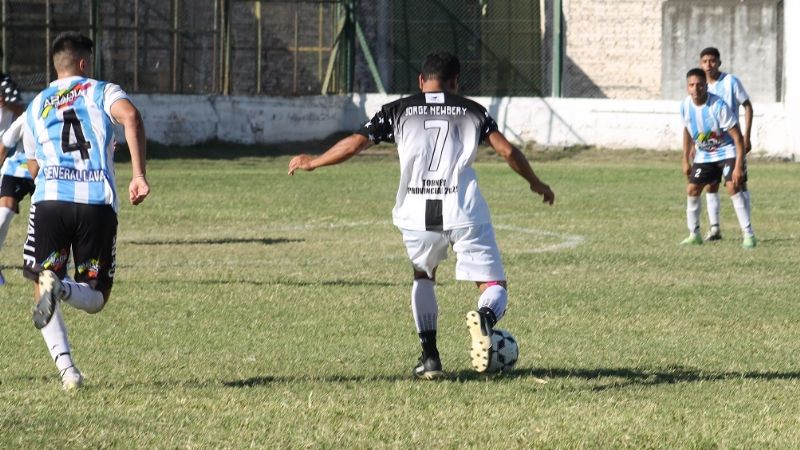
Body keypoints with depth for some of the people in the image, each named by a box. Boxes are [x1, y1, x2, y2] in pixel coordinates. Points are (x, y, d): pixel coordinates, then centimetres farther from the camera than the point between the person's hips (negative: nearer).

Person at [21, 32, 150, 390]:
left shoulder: (36, 107, 23)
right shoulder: (102, 91, 13)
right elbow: (130, 116, -9)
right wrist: (139, 175, -10)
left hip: (49, 200, 1)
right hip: (98, 203, -1)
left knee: (42, 294, 10)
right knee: (95, 297, 10)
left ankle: (65, 365, -16)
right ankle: (60, 288, -25)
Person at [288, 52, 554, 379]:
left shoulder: (399, 110, 14)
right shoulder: (472, 111, 15)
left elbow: (354, 144, 8)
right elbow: (507, 151, 9)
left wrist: (312, 163, 23)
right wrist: (535, 183, 26)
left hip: (417, 214, 1)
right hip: (464, 211, -1)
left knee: (423, 277, 29)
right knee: (494, 286, 6)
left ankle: (429, 357, 17)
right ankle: (485, 316, -32)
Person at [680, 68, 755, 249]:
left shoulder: (718, 106, -29)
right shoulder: (686, 105, -11)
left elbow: (737, 137, -25)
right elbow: (687, 131, 9)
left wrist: (739, 166, -30)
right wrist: (686, 161, 13)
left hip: (726, 151, -6)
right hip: (703, 154, 6)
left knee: (733, 187, -21)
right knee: (692, 190, 2)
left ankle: (748, 234, -17)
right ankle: (694, 234, 18)